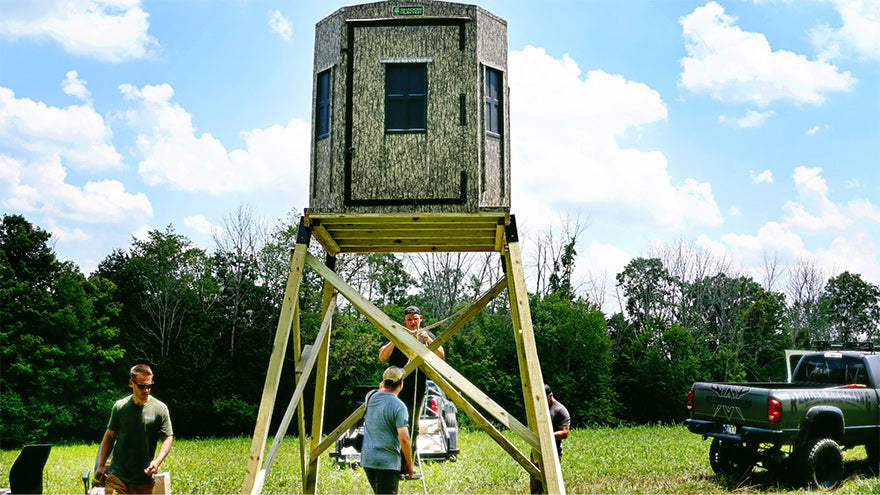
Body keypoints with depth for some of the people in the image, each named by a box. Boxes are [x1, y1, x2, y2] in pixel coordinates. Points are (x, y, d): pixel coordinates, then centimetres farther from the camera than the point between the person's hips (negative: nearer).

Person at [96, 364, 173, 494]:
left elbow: (168, 438, -2)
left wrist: (157, 461, -18)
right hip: (117, 475, 1)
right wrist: (101, 465, 12)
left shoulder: (160, 408, -3)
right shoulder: (119, 406, 2)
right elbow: (109, 436, 13)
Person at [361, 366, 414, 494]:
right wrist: (409, 464, -7)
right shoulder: (399, 406, -14)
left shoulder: (371, 396, 5)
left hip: (367, 459, 7)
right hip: (387, 462, -7)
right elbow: (404, 439, -17)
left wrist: (382, 387, 43)